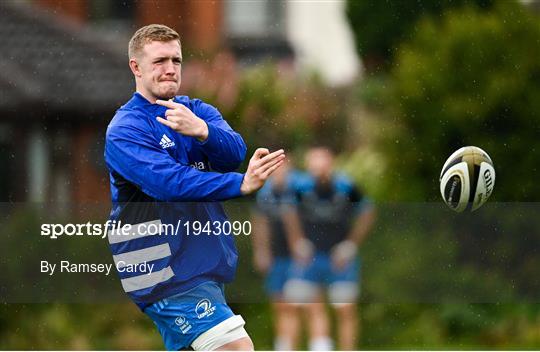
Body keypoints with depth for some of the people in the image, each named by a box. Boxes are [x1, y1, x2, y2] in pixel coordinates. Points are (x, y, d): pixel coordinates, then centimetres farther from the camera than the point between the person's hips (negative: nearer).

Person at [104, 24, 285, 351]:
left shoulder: (197, 111, 11)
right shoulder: (123, 130, -10)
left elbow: (235, 151, -9)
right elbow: (170, 182, -25)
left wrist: (202, 130, -31)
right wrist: (241, 184, -36)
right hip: (171, 271, -7)